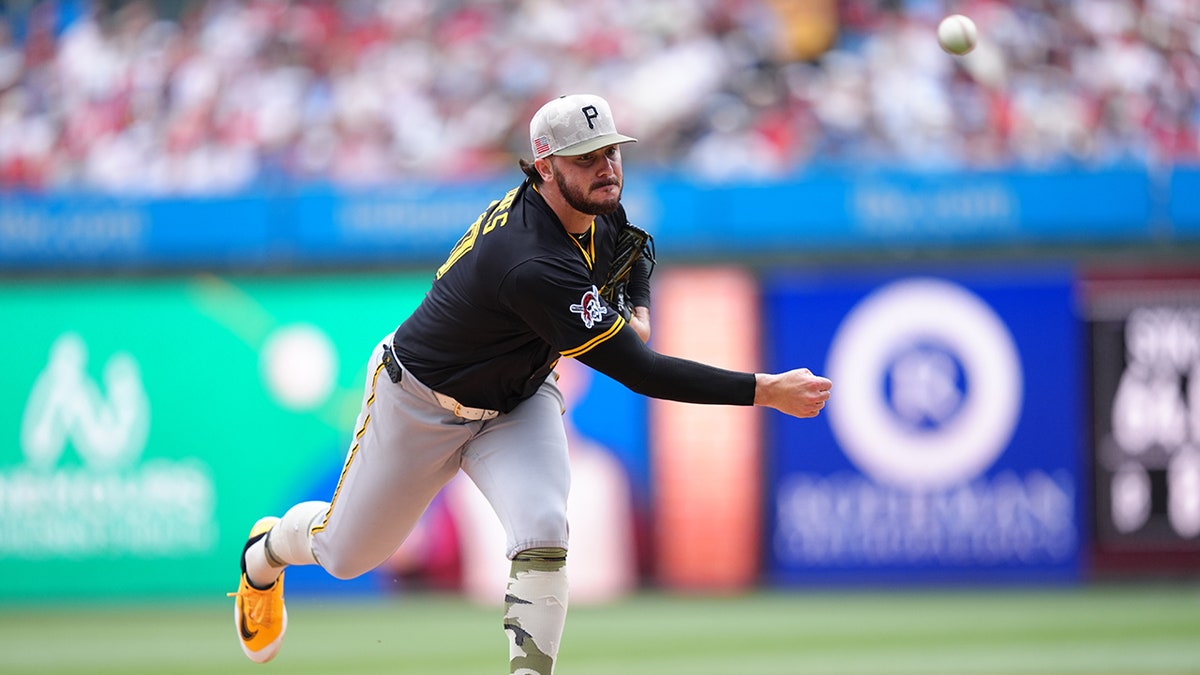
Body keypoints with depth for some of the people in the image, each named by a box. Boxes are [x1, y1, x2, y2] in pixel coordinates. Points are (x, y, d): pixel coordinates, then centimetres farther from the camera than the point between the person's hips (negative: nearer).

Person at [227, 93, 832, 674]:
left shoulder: (599, 208, -15)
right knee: (345, 554, 15)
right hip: (420, 404, -6)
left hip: (518, 403, 6)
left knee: (543, 536, -23)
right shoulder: (535, 266, -41)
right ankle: (267, 550, 51)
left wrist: (638, 312, -8)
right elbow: (639, 373, -41)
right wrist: (766, 391, -43)